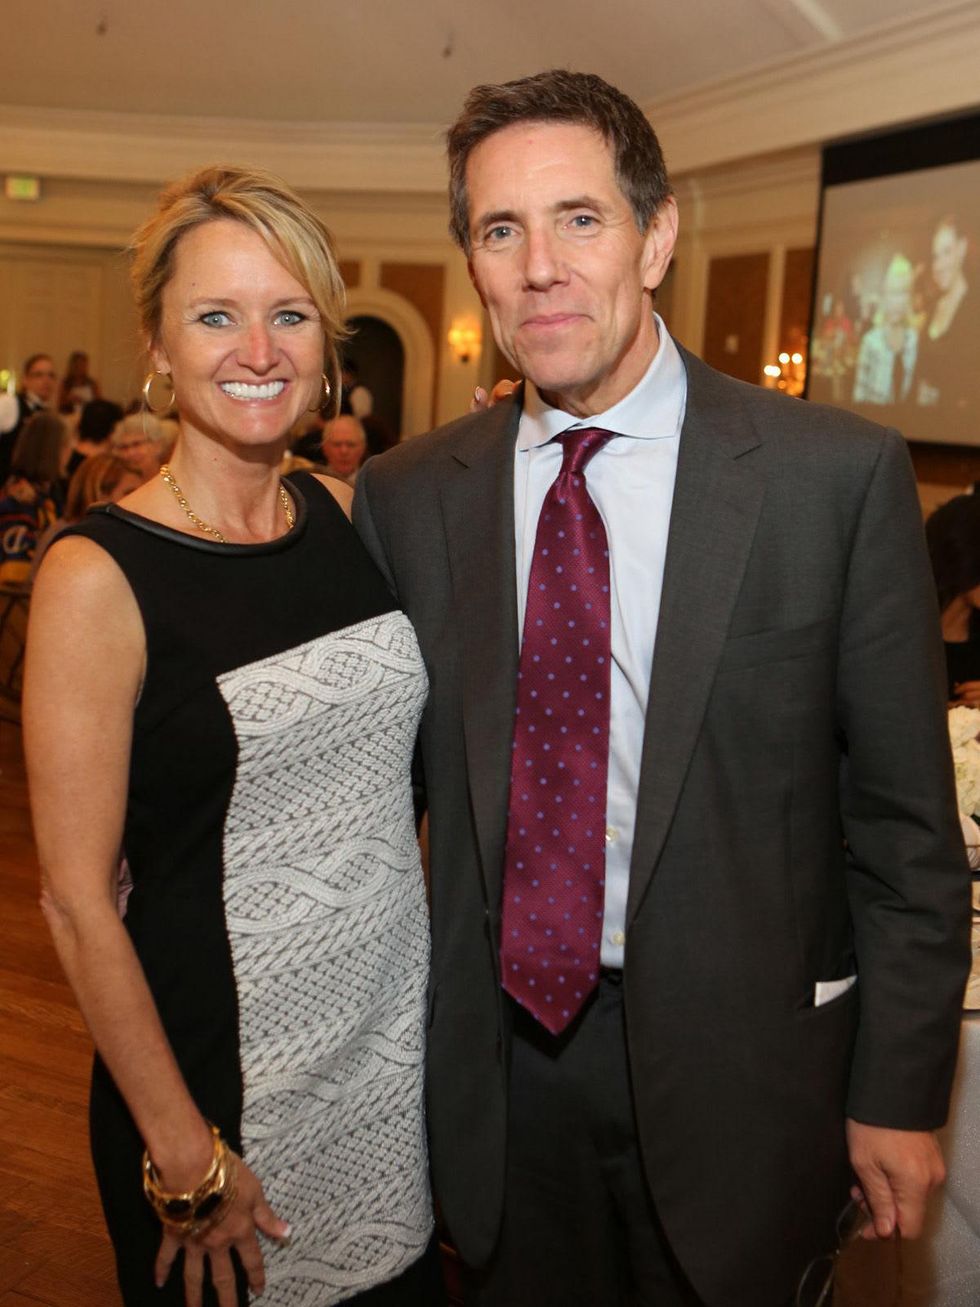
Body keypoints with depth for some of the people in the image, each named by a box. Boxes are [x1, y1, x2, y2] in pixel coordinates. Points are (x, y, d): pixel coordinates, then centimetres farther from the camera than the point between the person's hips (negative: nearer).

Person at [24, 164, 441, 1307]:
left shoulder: (349, 516, 0)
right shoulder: (98, 576, -17)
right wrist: (183, 1154, -11)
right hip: (223, 1067, -5)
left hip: (399, 1039, 5)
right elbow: (77, 902, -14)